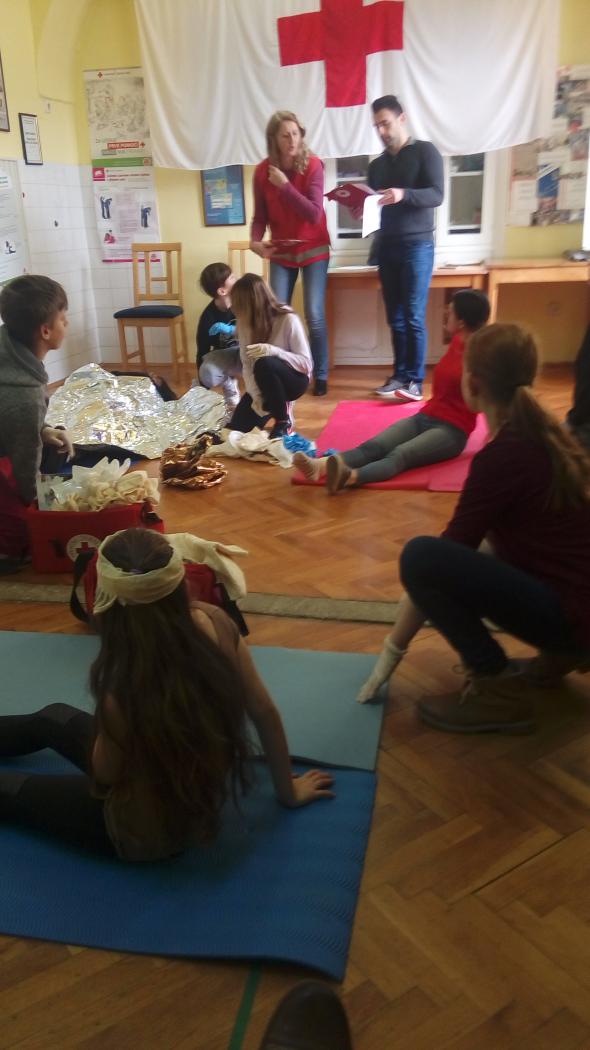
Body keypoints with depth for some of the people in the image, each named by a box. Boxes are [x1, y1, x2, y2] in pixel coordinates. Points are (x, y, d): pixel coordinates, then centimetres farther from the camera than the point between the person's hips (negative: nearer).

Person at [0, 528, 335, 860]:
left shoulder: (126, 685, -39)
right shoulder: (216, 621, -22)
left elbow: (105, 775, -18)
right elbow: (265, 712, -10)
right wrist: (288, 791, 4)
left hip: (150, 831, -6)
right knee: (53, 718, 25)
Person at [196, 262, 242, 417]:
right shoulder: (208, 317, -18)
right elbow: (202, 352, -11)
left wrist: (232, 330, -34)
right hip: (224, 354, 1)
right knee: (207, 374, -33)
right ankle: (228, 384, 3)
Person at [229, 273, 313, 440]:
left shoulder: (288, 320, -23)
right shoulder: (245, 323, -7)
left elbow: (306, 364, -23)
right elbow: (246, 364, -8)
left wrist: (272, 351, -37)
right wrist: (256, 396, -24)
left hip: (294, 379, -5)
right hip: (266, 382, 5)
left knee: (264, 364, -37)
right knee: (236, 427, -10)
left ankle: (284, 420, -15)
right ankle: (277, 403, 18)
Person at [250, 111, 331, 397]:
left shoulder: (313, 165, -14)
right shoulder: (263, 171, -6)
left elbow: (314, 214, -22)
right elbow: (260, 216, -3)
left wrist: (285, 186, -26)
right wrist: (255, 241, -23)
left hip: (313, 250, -2)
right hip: (281, 253, 3)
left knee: (314, 316, -8)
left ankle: (320, 376, 6)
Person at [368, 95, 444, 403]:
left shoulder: (425, 151, 1)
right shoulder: (377, 165, 17)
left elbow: (437, 195, -10)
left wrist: (403, 195, -27)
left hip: (417, 245, -5)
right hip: (387, 246, 5)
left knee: (414, 316, -9)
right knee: (395, 317, 4)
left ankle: (415, 381, -6)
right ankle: (399, 376, 9)